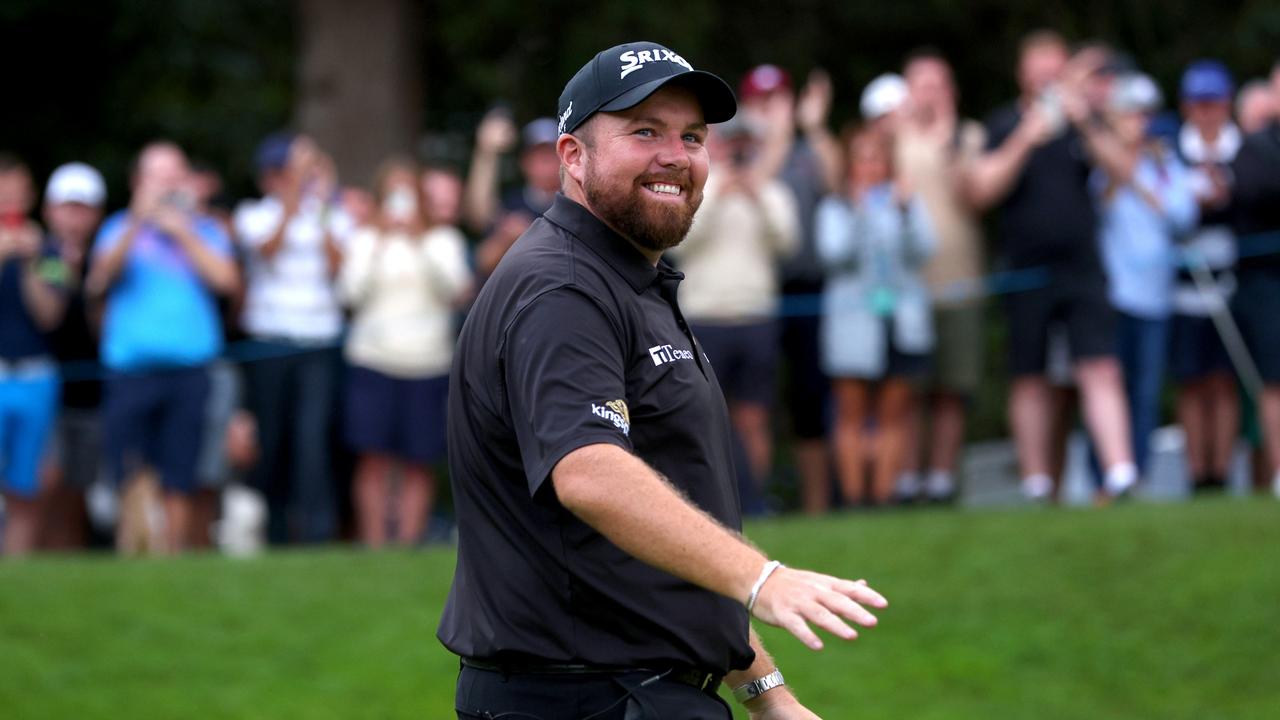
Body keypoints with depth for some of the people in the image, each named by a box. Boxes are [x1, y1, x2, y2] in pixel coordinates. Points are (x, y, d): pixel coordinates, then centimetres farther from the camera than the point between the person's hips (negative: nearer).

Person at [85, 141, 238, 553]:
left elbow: (226, 280, -1)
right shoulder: (121, 229, 11)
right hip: (132, 369, -1)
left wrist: (183, 233, 0)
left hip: (189, 369, 1)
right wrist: (138, 222, -14)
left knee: (178, 483, -1)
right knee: (131, 481, -7)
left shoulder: (205, 232, 15)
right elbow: (101, 279, -7)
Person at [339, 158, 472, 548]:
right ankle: (373, 546, -7)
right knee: (374, 458, -8)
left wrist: (419, 242, -11)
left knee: (418, 463, -3)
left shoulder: (444, 239, 11)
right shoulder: (366, 239, 10)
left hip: (428, 364, 1)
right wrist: (380, 244, -8)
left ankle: (409, 542, -2)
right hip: (373, 358, -1)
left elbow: (452, 288, -5)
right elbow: (353, 291, -2)